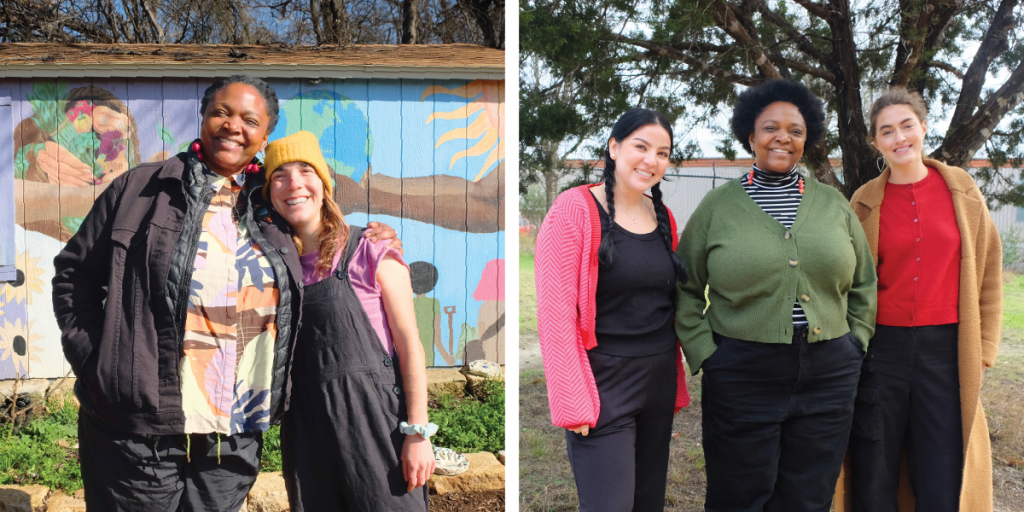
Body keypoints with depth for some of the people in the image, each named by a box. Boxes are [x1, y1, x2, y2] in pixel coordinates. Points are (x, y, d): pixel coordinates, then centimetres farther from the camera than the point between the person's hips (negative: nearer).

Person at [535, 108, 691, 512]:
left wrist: (676, 386, 12)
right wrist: (572, 400, -18)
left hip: (659, 383, 7)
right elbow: (555, 312, -15)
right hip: (604, 384, -7)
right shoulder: (575, 209, -10)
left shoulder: (663, 217, 9)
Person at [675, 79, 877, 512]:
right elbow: (685, 289, 5)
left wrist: (857, 344, 7)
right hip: (742, 376, -2)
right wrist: (703, 351, -4)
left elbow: (864, 285, 16)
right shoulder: (718, 206, 1)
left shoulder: (833, 204, 9)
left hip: (829, 378, 3)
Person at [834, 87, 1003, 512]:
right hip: (881, 346, 0)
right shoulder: (865, 202, 2)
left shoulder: (961, 189, 4)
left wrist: (984, 348, 4)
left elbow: (987, 272, 8)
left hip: (946, 348, 0)